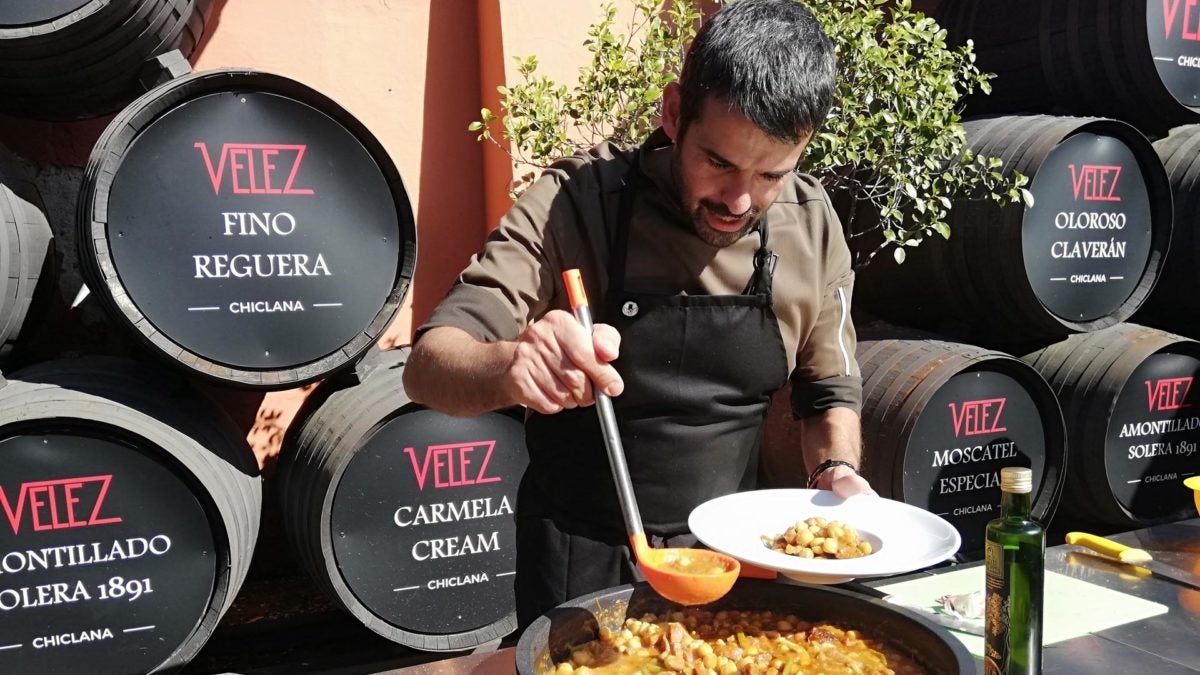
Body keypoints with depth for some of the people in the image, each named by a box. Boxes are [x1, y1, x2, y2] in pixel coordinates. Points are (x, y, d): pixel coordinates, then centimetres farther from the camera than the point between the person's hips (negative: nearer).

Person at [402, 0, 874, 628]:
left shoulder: (812, 224, -9)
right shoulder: (574, 201, -19)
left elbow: (828, 391, 6)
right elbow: (428, 367, -24)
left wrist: (836, 473, -14)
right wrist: (512, 367, -46)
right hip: (581, 562, -3)